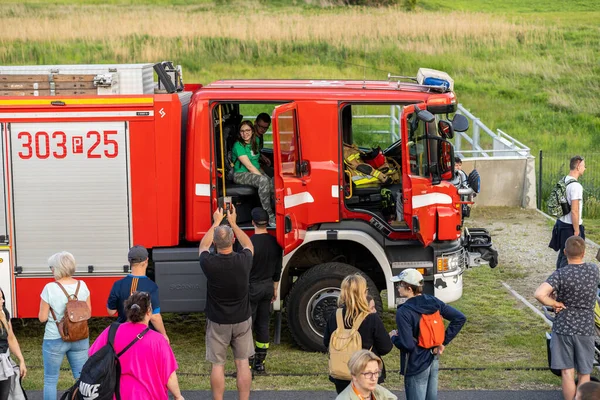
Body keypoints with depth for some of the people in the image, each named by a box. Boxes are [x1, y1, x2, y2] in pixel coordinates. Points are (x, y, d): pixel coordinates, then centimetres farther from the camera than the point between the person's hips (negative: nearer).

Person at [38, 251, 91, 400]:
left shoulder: (50, 288, -14)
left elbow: (42, 318, -9)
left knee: (50, 380, 8)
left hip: (55, 339, -4)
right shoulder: (82, 286, -2)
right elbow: (88, 313, 7)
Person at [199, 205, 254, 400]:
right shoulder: (243, 261, -16)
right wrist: (233, 223, 19)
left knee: (218, 365, 7)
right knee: (242, 363, 9)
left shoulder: (209, 263, -18)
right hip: (242, 320, 1)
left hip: (217, 323, -1)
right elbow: (248, 245, 11)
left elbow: (203, 246, 7)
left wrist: (216, 223, 17)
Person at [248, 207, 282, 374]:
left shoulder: (249, 243, -18)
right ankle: (260, 363, 17)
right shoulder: (275, 242, 1)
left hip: (251, 287, -6)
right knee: (263, 325, 12)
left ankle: (247, 364, -2)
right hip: (268, 287, 6)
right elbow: (278, 269, 9)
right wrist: (275, 289, 20)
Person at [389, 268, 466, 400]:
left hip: (416, 366, -7)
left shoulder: (403, 312, -21)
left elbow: (407, 345, -25)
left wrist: (393, 337, -4)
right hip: (434, 361, 7)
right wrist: (444, 342, 2)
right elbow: (460, 318, -1)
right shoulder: (433, 302, -1)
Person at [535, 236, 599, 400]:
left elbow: (539, 294, -30)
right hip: (586, 329, 3)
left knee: (567, 372, 7)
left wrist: (555, 303, -11)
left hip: (563, 328, -2)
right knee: (584, 374, 12)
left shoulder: (560, 275, -17)